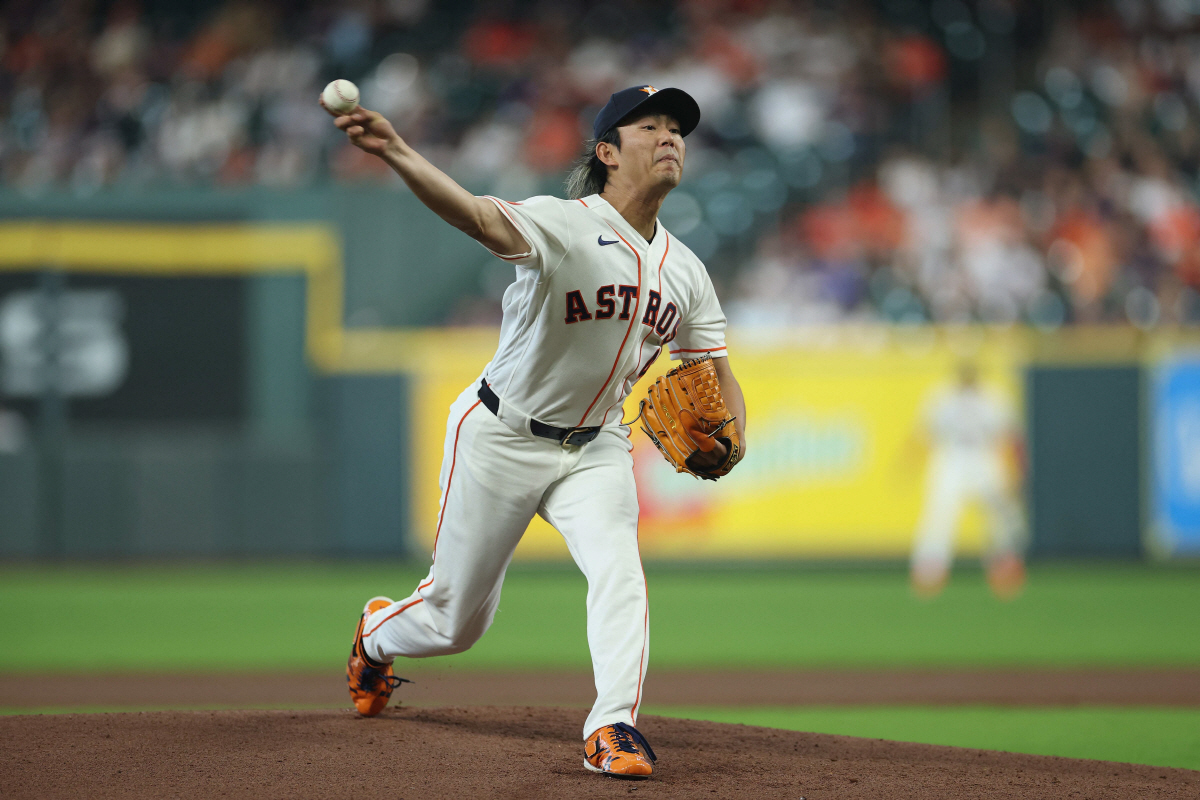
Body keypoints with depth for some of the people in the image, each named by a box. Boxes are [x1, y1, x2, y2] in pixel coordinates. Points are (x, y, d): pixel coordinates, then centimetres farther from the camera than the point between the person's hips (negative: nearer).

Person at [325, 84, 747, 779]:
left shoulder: (685, 272, -1)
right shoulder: (562, 226, -22)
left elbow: (717, 377, 7)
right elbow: (476, 214, -41)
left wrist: (727, 441, -17)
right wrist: (397, 154, -61)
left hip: (595, 449, 5)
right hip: (501, 437, -4)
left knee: (618, 568, -24)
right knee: (457, 621, 8)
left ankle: (614, 726, -24)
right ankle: (378, 635, 41)